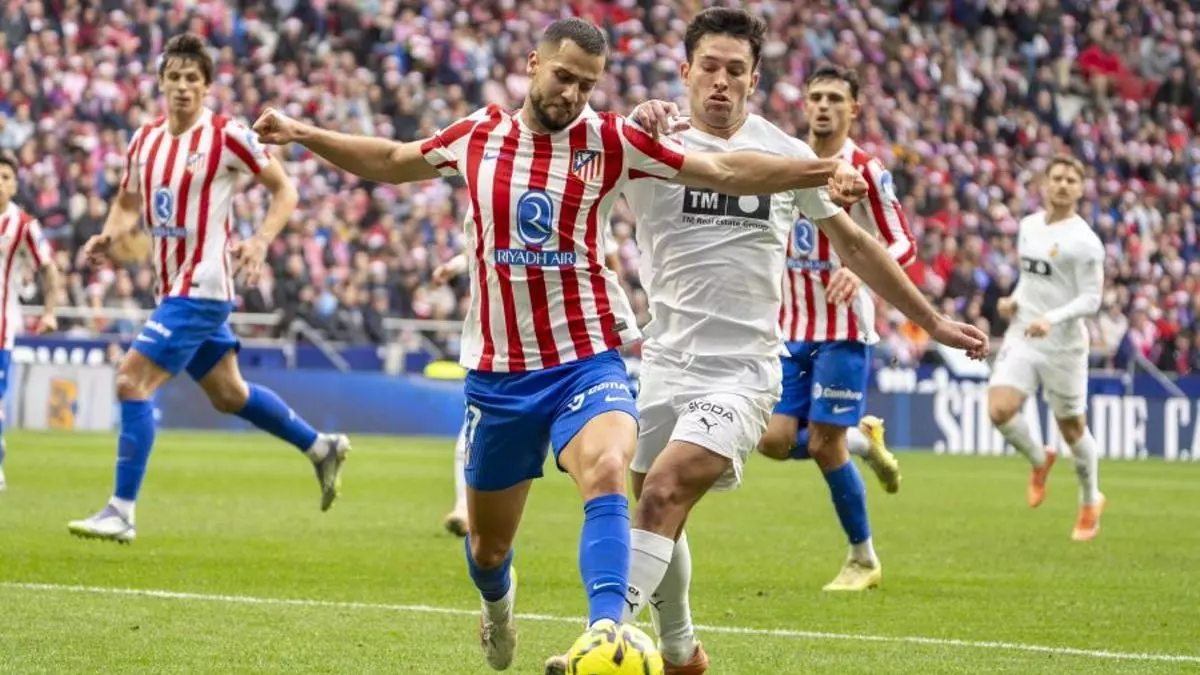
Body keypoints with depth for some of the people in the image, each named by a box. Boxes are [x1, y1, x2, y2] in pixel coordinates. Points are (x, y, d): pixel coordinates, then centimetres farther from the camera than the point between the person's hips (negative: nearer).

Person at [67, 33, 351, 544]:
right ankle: (321, 448, 38)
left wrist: (260, 242, -18)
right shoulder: (144, 139, 8)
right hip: (175, 288, 8)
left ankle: (121, 512, -12)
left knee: (132, 381, -15)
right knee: (228, 394, 19)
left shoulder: (227, 136, -11)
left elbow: (284, 189, -3)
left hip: (201, 288, -8)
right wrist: (109, 236, 0)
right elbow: (127, 203, 21)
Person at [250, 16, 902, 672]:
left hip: (587, 359, -2)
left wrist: (820, 170, -20)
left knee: (606, 474, -34)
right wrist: (302, 134, 14)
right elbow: (391, 161, 19)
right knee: (486, 543, 14)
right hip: (497, 368, 3)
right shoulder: (479, 134, 1)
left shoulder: (610, 141, -5)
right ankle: (497, 600, 50)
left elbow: (726, 170, -9)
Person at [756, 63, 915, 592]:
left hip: (843, 329, -6)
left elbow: (904, 244, -10)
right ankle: (862, 440, 25)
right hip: (791, 328, 6)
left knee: (824, 446, -7)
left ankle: (863, 559, 11)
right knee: (776, 441, -5)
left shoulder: (865, 171, -8)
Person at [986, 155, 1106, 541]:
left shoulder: (1084, 241, -12)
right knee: (999, 410, -16)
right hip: (1022, 337, 5)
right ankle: (1039, 460, 15)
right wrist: (1014, 300, 5)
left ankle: (1091, 501, 30)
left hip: (1063, 345, -5)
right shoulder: (1028, 226, 9)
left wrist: (1051, 319, -28)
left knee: (1072, 428, 7)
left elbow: (1090, 300, -14)